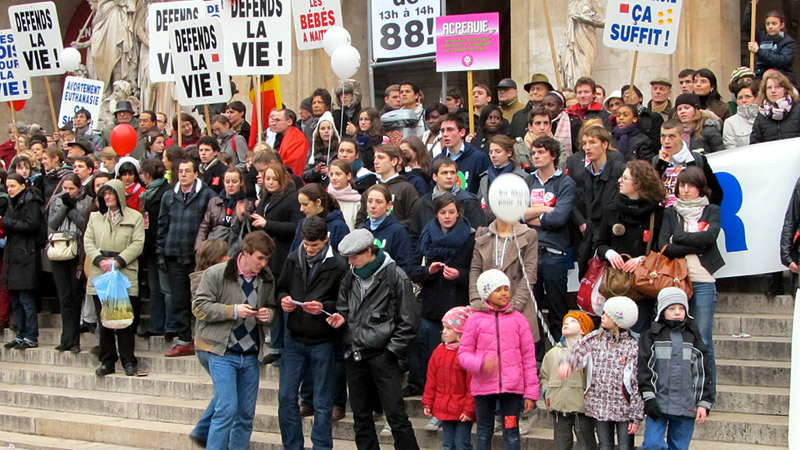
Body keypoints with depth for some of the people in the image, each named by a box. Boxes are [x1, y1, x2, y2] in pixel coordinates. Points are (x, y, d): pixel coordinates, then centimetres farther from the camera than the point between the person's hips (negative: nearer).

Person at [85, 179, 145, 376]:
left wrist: (118, 261, -13)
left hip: (125, 275, -3)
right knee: (104, 320, 4)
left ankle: (129, 361, 2)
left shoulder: (135, 217, 8)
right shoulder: (95, 217, 18)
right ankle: (107, 361, 11)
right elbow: (88, 242, 9)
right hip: (99, 275, 3)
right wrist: (100, 260, -9)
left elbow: (137, 244, -2)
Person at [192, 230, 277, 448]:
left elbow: (272, 307, 18)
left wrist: (269, 314, -7)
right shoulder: (216, 274, -9)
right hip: (223, 353, -5)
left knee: (246, 414, 10)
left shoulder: (267, 278, 4)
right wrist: (233, 310, -19)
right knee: (227, 409, -11)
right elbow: (199, 307, -9)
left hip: (250, 355, 5)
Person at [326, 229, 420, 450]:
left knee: (395, 414, -5)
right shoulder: (351, 276, 10)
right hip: (354, 355, 6)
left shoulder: (395, 276, -7)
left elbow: (409, 321, -5)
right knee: (361, 416, 12)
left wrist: (392, 350, -9)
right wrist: (341, 318, 0)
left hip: (381, 355, -6)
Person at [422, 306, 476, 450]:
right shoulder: (440, 351, 6)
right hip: (444, 409, 6)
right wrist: (427, 403, 9)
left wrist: (469, 409, -14)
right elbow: (431, 380, 11)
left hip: (463, 411, -6)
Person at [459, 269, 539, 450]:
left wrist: (531, 391, 2)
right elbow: (464, 353, 2)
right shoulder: (475, 319, 1)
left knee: (511, 433, 3)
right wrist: (481, 363, -20)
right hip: (484, 386, 0)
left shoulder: (517, 318, 2)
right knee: (484, 433, 11)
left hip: (512, 387, 0)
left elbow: (528, 357, 4)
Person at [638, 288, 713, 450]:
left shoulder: (693, 336, 11)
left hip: (687, 406, 2)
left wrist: (704, 403, 4)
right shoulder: (652, 336, 4)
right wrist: (649, 397, -11)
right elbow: (643, 368, -2)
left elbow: (704, 371, 11)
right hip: (658, 404, -2)